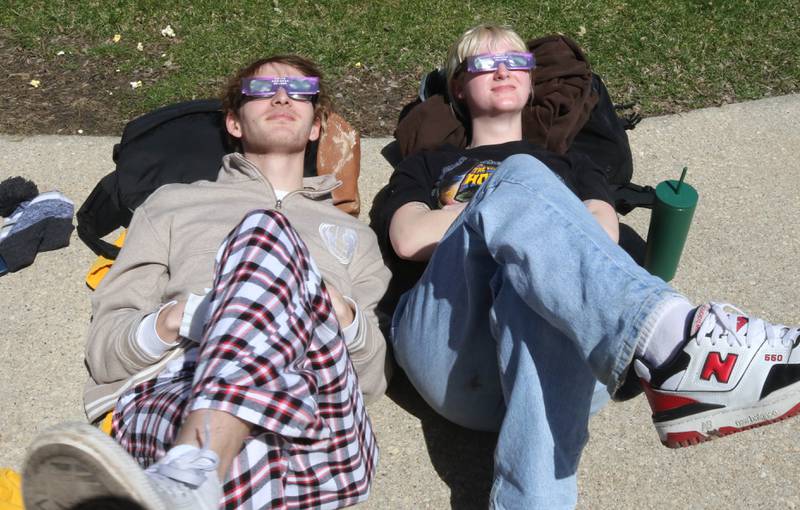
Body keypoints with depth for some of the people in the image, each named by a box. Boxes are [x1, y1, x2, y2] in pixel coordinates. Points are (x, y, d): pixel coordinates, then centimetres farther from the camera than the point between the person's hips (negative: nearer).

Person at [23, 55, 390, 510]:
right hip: (173, 400, -1)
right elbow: (103, 351, 20)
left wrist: (345, 318, -1)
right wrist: (172, 320, -4)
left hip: (320, 428, 2)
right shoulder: (173, 203, 30)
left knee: (264, 234, -29)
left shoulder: (353, 233, 33)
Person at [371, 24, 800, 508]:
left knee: (542, 266, -35)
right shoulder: (428, 165, 31)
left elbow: (603, 235, 10)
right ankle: (670, 341, -50)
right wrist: (511, 198, 9)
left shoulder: (570, 167, 33)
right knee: (517, 179, -26)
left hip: (548, 343, 1)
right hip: (447, 349, 0)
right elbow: (409, 240, 8)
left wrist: (523, 209, 0)